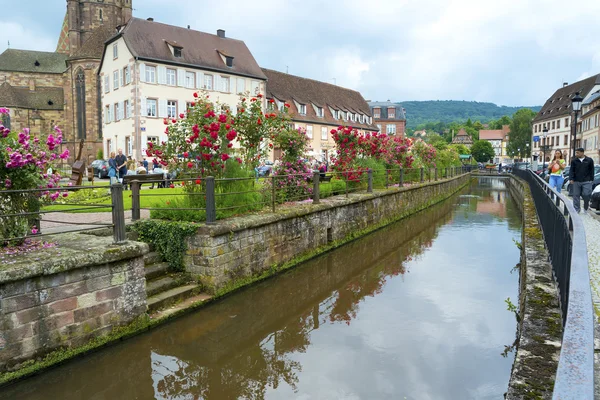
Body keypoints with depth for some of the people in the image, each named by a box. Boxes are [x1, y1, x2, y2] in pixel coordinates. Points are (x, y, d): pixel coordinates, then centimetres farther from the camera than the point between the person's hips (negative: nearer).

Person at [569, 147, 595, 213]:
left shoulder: (589, 160, 2)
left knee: (586, 195, -4)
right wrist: (571, 179, -9)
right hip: (576, 181, 1)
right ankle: (576, 209, 13)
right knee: (576, 196, 4)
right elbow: (571, 170, 1)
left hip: (586, 181, -1)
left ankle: (586, 208, 19)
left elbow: (592, 170, 7)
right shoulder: (574, 161, 3)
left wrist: (591, 179, 5)